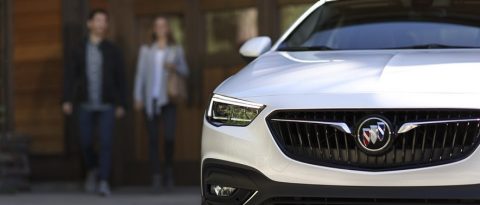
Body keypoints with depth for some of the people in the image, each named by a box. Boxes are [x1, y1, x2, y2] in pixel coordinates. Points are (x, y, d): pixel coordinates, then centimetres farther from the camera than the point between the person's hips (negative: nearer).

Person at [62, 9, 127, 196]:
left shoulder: (112, 51, 2)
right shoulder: (79, 51, 3)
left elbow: (120, 78, 3)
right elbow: (71, 76, 1)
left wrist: (121, 104, -2)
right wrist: (67, 100, -9)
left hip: (107, 105, -1)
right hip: (86, 105, 1)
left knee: (106, 142, -11)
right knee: (85, 142, 6)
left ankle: (103, 182, -9)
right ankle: (93, 170, 34)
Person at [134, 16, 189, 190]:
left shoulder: (176, 50, 10)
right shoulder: (146, 50, 10)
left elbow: (185, 72, 13)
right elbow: (140, 74, 7)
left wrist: (174, 68, -9)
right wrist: (138, 97, -1)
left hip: (168, 99, 0)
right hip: (151, 99, 0)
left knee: (169, 137, -10)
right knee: (153, 138, -3)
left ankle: (168, 170, 12)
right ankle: (156, 175, 0)